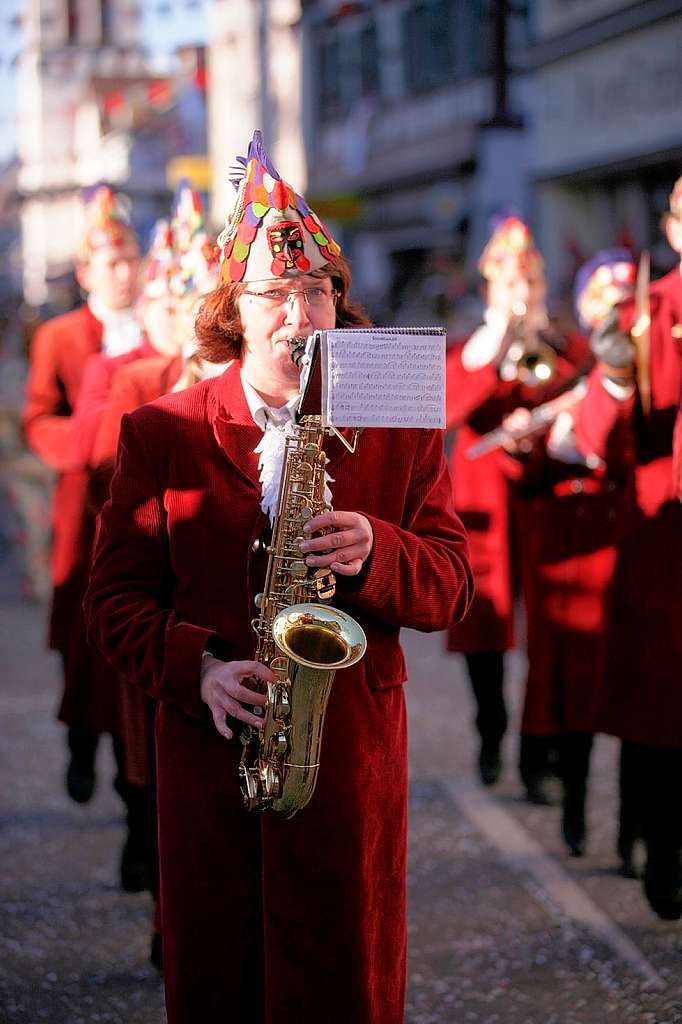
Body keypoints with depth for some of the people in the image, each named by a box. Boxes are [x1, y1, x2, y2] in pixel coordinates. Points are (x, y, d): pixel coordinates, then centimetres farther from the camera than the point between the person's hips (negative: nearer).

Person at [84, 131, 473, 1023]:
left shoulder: (399, 429, 6)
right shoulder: (161, 432, 4)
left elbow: (451, 587, 2)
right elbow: (116, 597, 2)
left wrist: (376, 555, -18)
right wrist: (196, 669, -15)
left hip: (353, 750, 0)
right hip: (207, 750, 0)